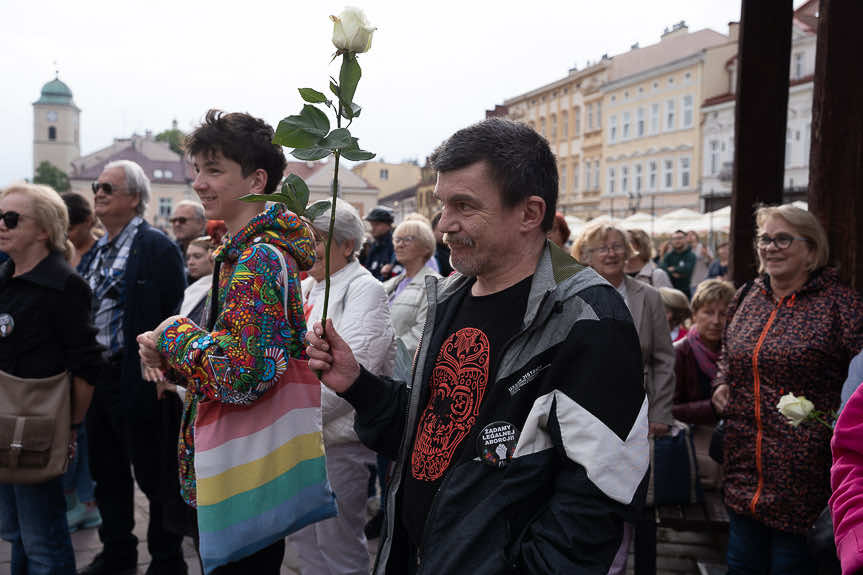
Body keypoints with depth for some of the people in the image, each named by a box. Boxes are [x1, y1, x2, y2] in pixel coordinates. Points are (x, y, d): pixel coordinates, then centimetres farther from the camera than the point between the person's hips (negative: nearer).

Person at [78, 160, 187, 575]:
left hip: (138, 381, -8)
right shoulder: (94, 253, 14)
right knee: (107, 474, 19)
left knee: (154, 475, 5)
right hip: (96, 377, 8)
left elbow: (174, 317, -17)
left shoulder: (157, 249, -12)